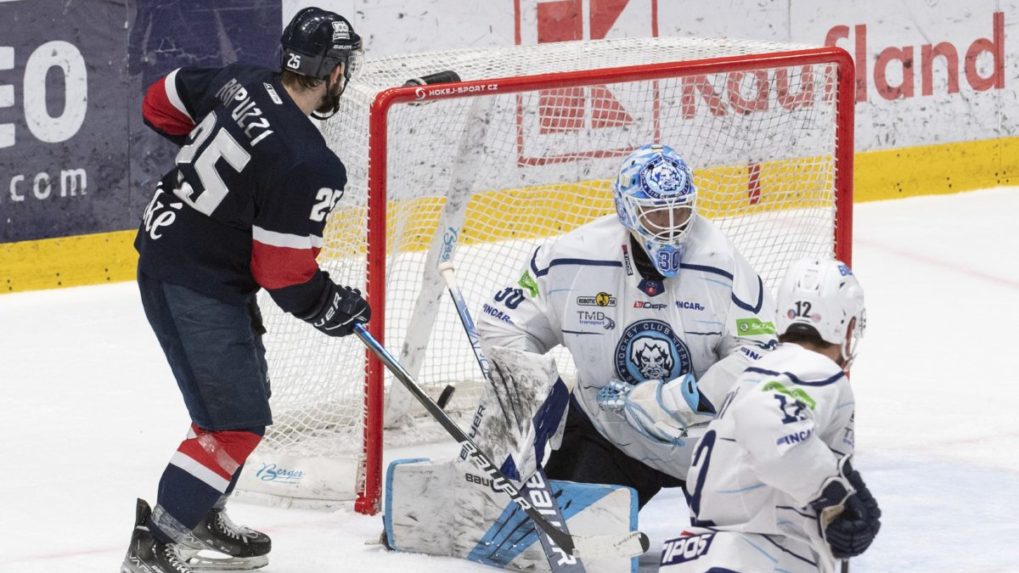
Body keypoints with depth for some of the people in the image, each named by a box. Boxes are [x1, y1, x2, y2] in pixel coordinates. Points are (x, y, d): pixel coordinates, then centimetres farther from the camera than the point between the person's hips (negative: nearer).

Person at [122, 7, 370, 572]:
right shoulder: (310, 165, -25)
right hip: (196, 287, -10)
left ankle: (203, 519, 35)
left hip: (163, 245, 10)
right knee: (236, 420, -6)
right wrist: (333, 308, -1)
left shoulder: (242, 83, -2)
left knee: (245, 394, 24)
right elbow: (284, 272, -20)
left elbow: (162, 102, 16)